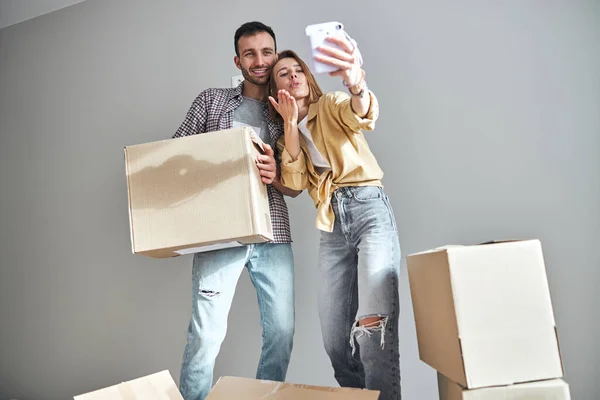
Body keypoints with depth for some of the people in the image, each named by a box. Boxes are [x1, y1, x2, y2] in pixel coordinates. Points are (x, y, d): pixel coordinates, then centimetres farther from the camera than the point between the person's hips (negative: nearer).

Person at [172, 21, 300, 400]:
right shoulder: (211, 100, 11)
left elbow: (295, 187, 10)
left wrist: (275, 176, -14)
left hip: (273, 234, 2)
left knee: (282, 331, 4)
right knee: (207, 331, -6)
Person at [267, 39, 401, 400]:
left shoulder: (331, 105, 6)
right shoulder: (286, 134, 18)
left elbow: (365, 114, -19)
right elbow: (295, 182, 1)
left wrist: (356, 84, -43)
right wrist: (290, 124, -4)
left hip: (370, 211, -4)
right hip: (331, 227, 5)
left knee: (375, 327, -19)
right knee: (335, 339, 3)